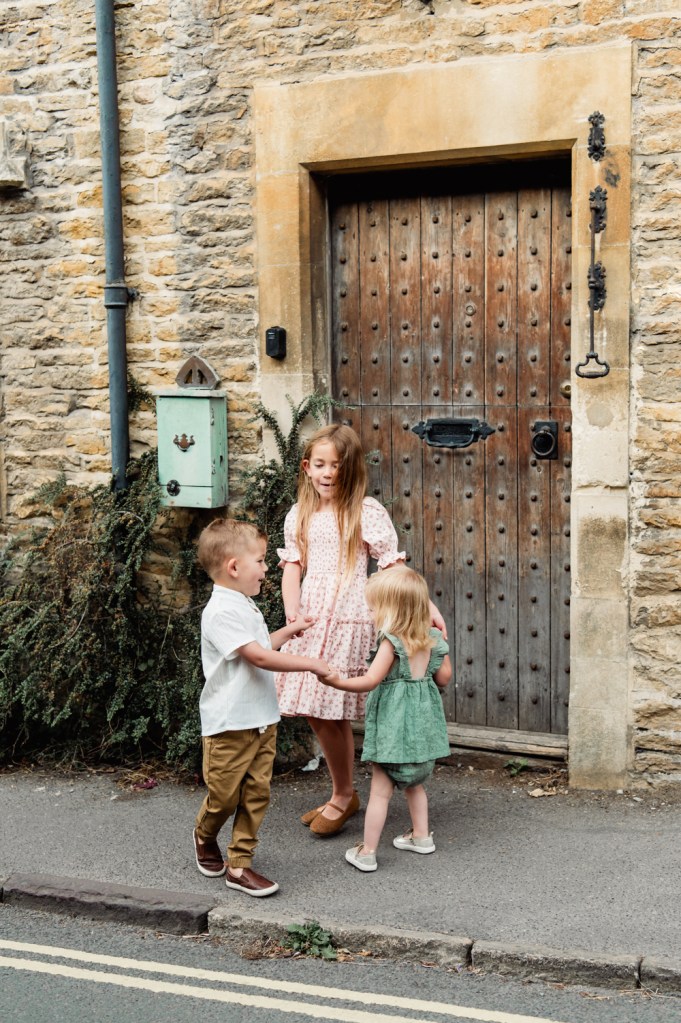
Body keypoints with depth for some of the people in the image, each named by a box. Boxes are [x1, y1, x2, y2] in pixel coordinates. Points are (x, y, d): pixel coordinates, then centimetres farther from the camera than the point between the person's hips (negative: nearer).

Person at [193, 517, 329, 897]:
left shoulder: (246, 605, 12)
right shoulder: (222, 611, -20)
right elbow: (258, 656, -26)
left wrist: (288, 631, 19)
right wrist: (310, 663, -21)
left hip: (262, 719, 8)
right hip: (230, 724, -8)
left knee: (256, 794, 7)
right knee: (224, 795, 7)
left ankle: (239, 863, 15)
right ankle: (205, 837, 36)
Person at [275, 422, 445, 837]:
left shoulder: (366, 512, -4)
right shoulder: (300, 515, 9)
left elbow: (393, 567, -4)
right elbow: (293, 568, 4)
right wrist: (292, 615, -12)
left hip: (347, 623, -5)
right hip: (309, 623, 5)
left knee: (332, 712, -2)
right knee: (314, 711, 11)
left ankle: (343, 796, 19)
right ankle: (344, 794, 28)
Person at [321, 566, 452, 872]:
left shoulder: (391, 642, -17)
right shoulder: (432, 639, 2)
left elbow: (370, 681, -23)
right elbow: (444, 677, 8)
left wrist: (337, 681, -23)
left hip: (393, 724, -7)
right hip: (422, 719, 7)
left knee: (381, 790, 0)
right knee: (414, 782, 26)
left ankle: (367, 852, 5)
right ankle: (421, 836, 35)